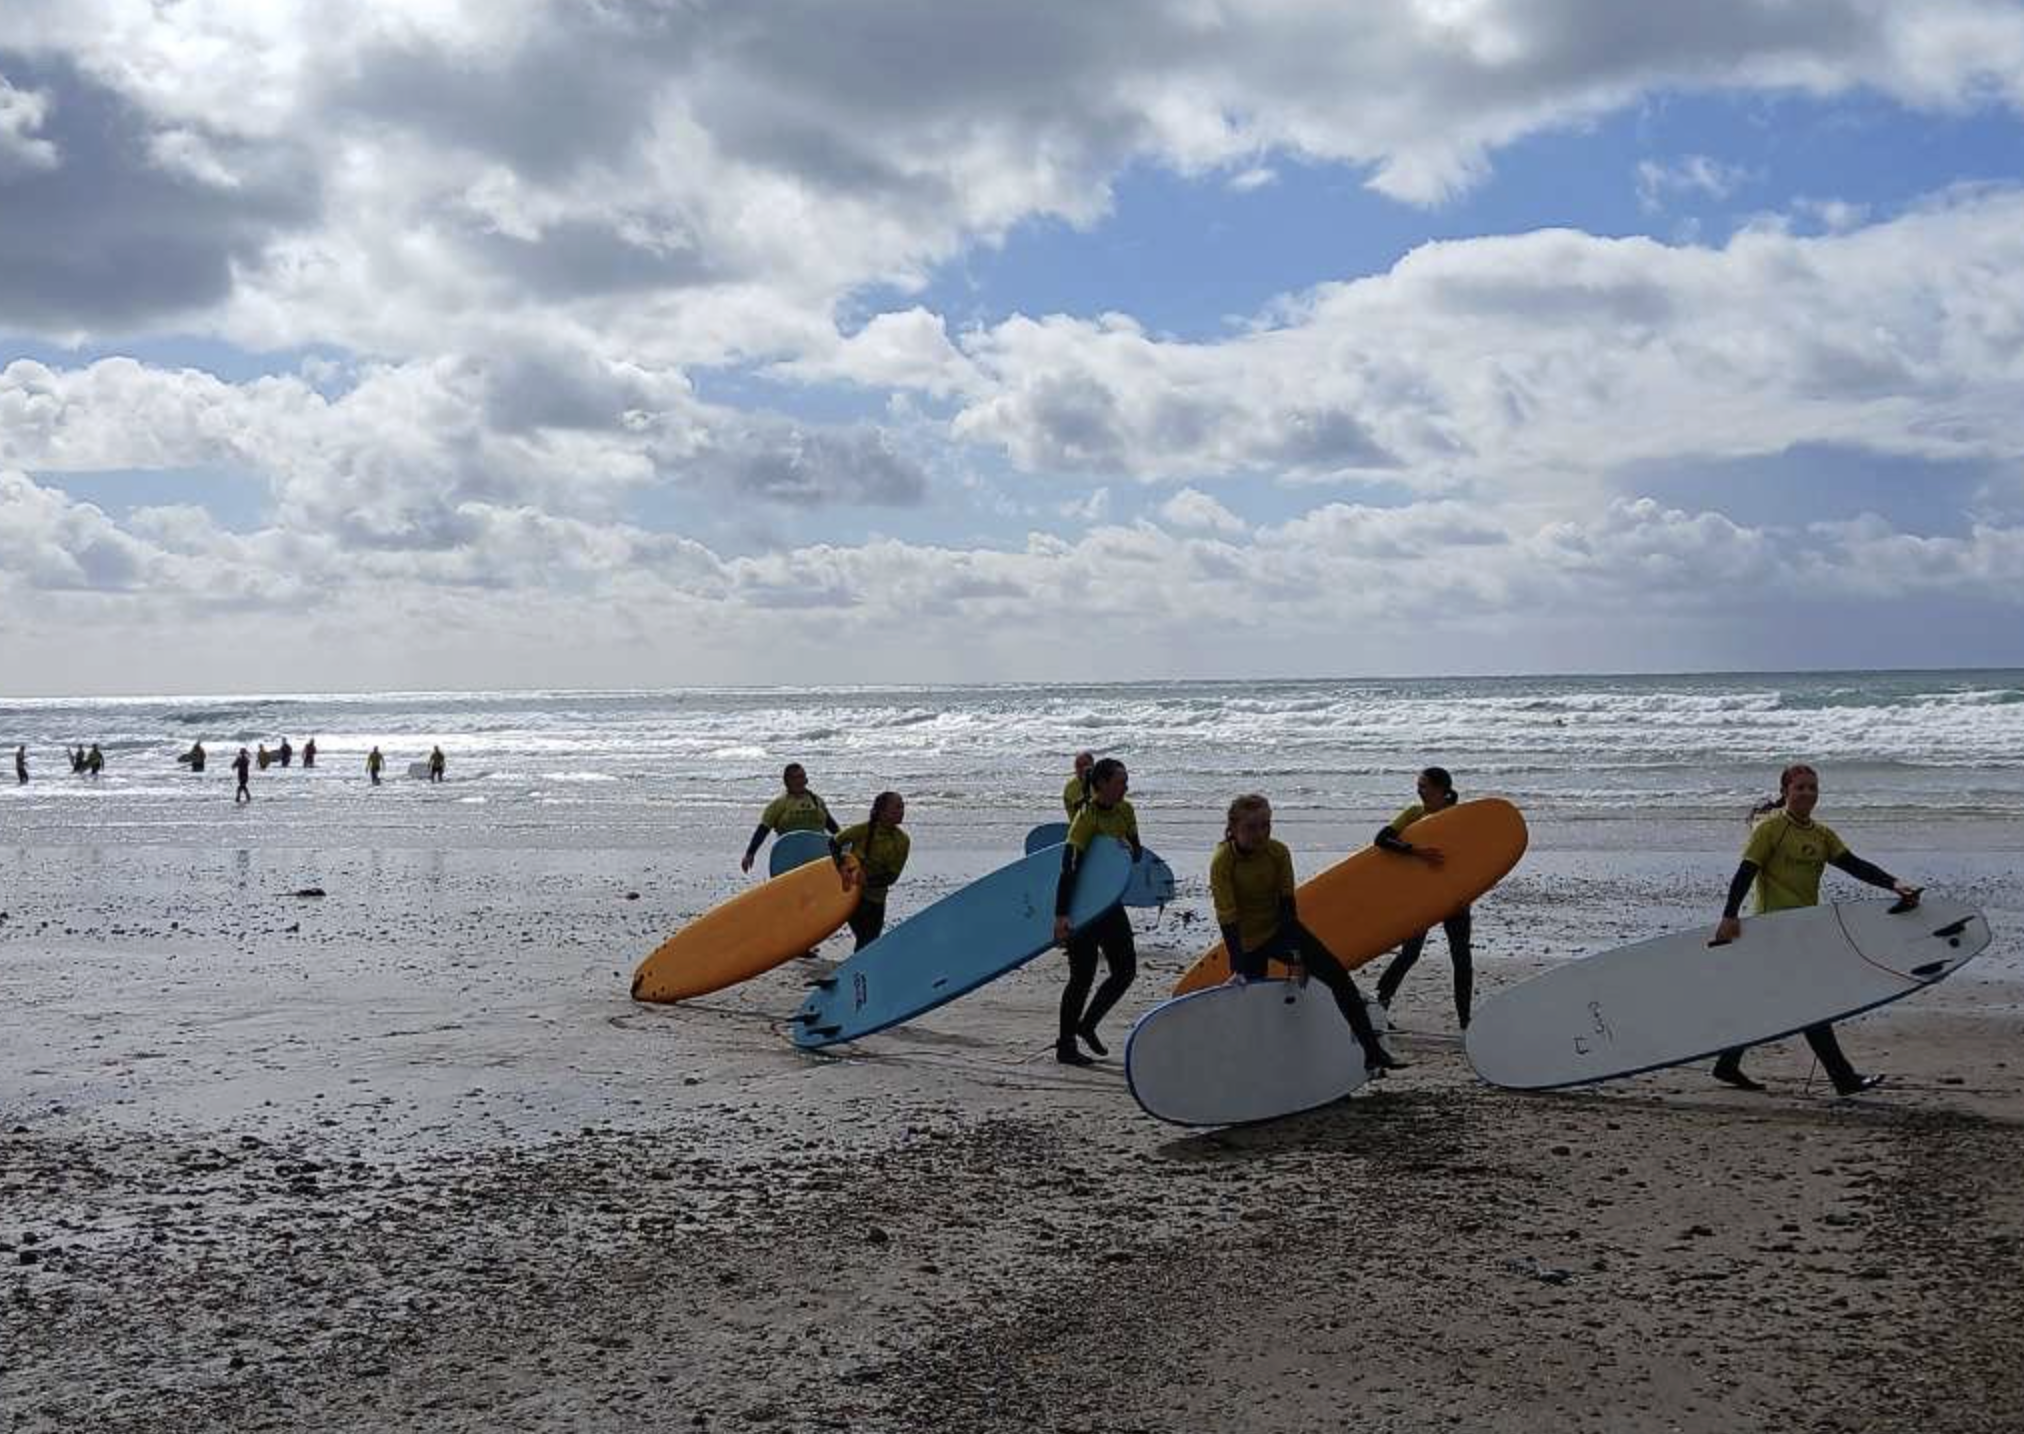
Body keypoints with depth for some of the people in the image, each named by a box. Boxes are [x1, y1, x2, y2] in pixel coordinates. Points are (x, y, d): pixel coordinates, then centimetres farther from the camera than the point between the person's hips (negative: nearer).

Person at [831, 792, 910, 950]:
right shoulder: (864, 830, -15)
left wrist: (868, 881, -22)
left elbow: (892, 875, -7)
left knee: (871, 941, 7)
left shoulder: (902, 841, -7)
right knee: (865, 940, -9)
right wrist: (842, 865, -15)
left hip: (876, 898, 4)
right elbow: (834, 842, -1)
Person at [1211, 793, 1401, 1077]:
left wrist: (1296, 955, -16)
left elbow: (1287, 905, -10)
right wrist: (1237, 969, -30)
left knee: (1339, 977, -10)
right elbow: (1227, 919, -25)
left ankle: (1372, 1051, -9)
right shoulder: (1222, 862, -23)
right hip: (1247, 942, -3)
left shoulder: (1278, 852, -13)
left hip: (1278, 929, 3)